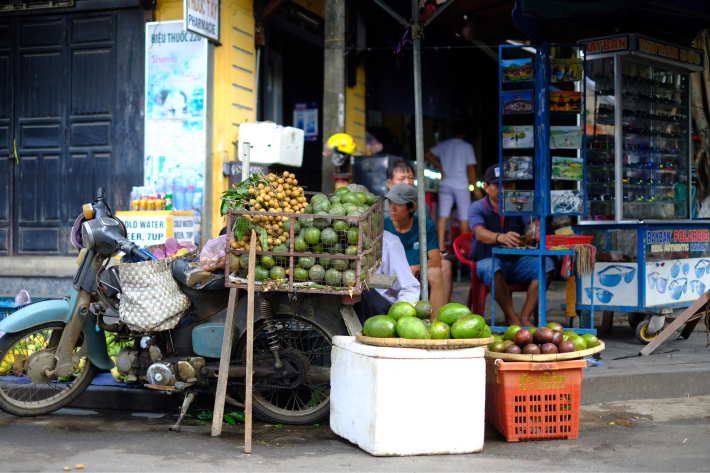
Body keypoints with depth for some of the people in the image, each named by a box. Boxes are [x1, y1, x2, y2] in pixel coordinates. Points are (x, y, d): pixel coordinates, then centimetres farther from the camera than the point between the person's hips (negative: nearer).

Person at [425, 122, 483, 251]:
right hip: (461, 185, -3)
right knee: (464, 217, 5)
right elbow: (470, 169, -6)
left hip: (445, 184, 3)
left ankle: (440, 246, -7)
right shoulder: (467, 147, -4)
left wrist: (440, 166, 8)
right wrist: (475, 188, -1)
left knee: (443, 215, 0)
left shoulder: (443, 145, 7)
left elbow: (427, 155, 5)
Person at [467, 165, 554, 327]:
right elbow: (480, 233, -27)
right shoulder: (476, 208, -6)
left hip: (516, 262, 4)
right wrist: (500, 237, -50)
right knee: (492, 266, -38)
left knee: (546, 264, -22)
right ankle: (512, 318, -28)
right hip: (486, 262, -4)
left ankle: (524, 318, -25)